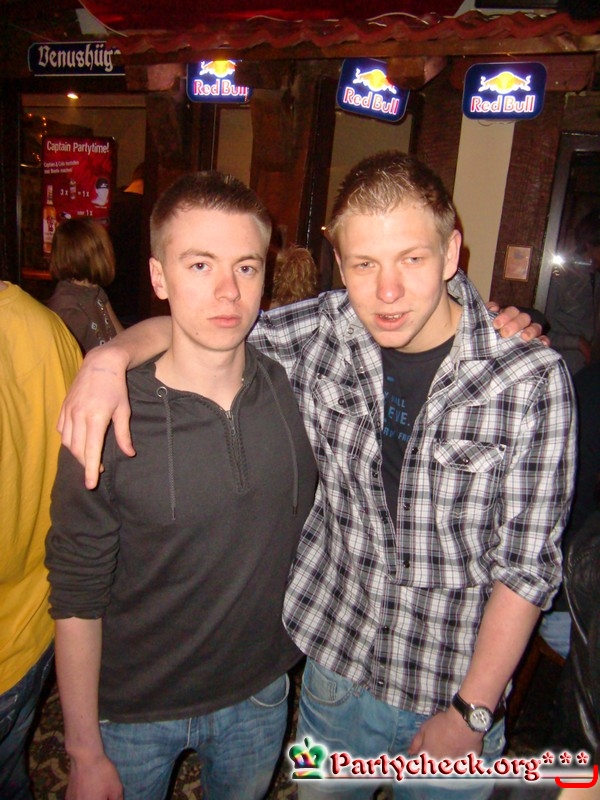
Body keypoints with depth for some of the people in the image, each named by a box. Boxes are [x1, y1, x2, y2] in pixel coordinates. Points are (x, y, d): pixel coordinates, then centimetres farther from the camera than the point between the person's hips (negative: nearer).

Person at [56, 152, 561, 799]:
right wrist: (111, 355, -21)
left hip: (454, 692, -2)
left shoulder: (532, 379, -19)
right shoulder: (324, 331, -13)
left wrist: (472, 713, -11)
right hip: (335, 664, 3)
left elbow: (528, 563, -14)